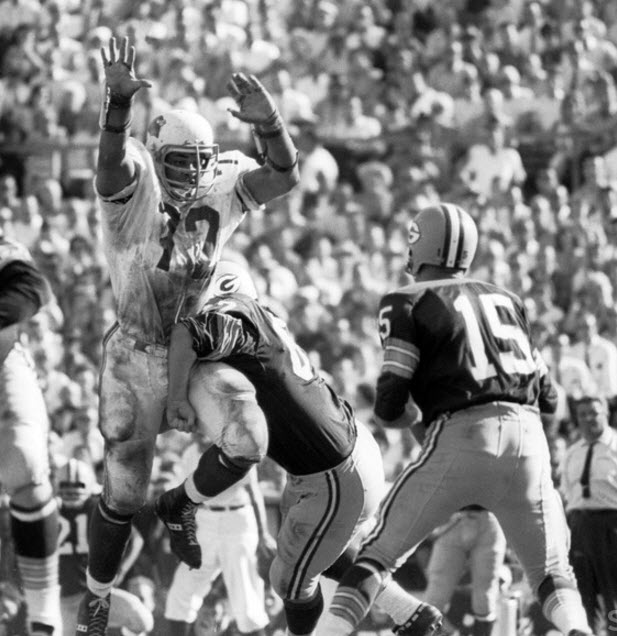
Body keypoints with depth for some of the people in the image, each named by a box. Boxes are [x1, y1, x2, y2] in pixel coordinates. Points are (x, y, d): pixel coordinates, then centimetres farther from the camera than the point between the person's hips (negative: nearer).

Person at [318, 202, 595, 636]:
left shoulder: (409, 304, 7)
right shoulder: (506, 301, 21)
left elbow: (390, 407, 0)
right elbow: (547, 397, 20)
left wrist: (393, 417, 22)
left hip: (461, 437, -3)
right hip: (527, 436, 3)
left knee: (380, 554, 8)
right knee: (552, 571, 12)